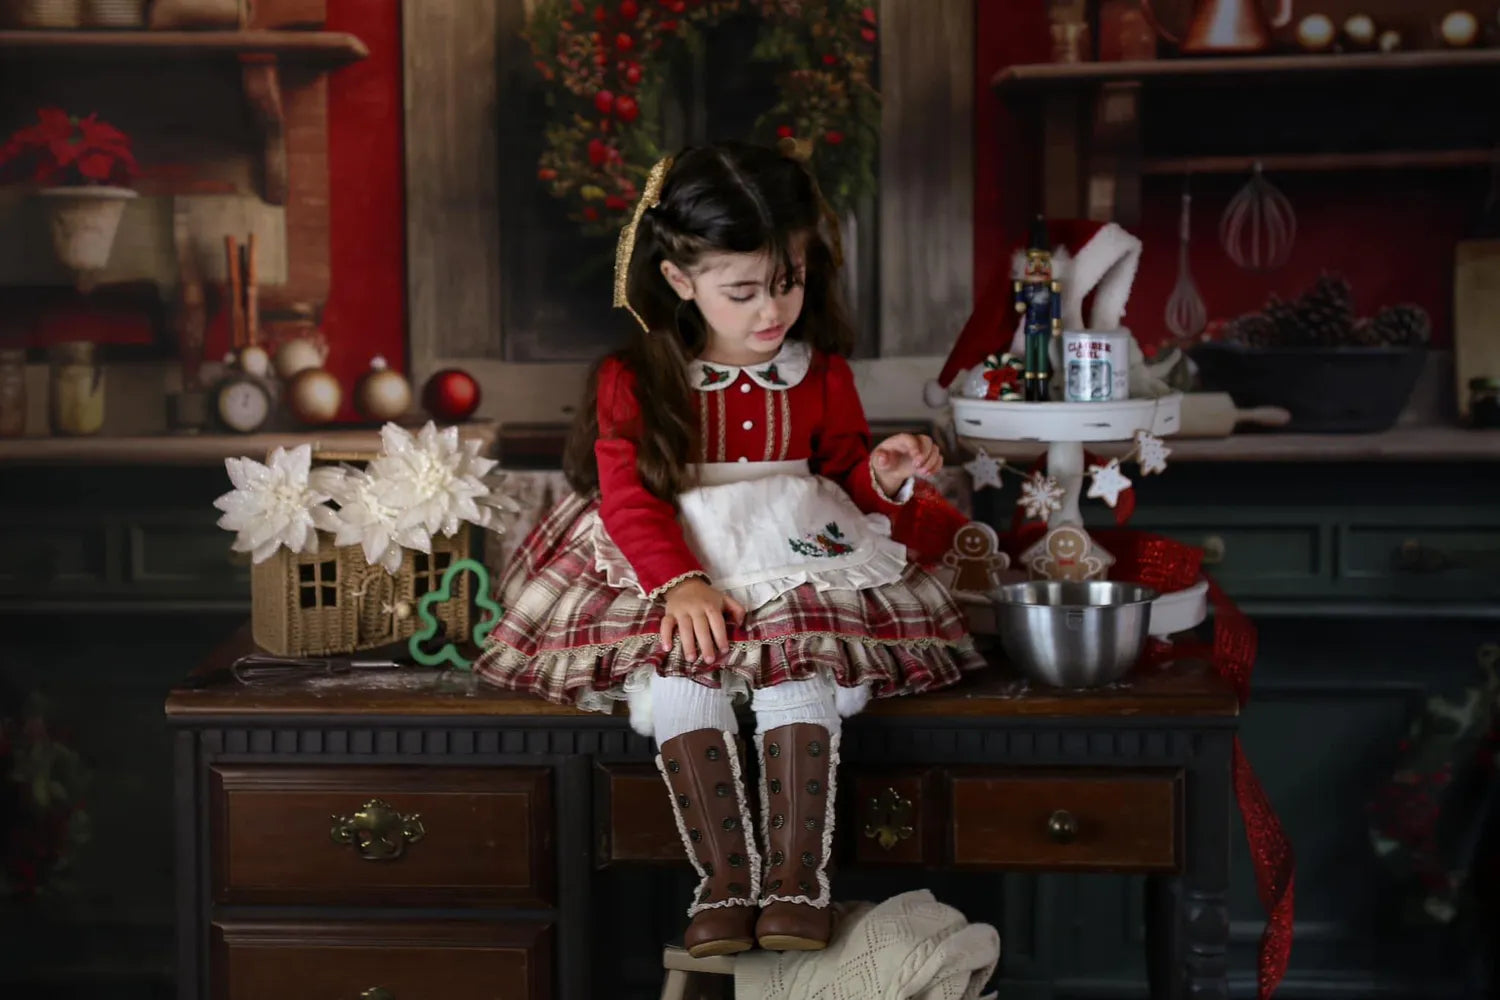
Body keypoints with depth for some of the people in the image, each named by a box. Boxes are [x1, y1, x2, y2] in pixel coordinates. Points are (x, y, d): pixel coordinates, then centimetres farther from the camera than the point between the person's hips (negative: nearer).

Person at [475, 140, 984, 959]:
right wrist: (681, 582, -25)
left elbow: (846, 472, 18)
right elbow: (628, 498, -8)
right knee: (678, 669, -30)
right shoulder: (633, 379, 0)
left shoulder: (820, 371, 9)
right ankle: (724, 876, -26)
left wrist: (885, 477, -7)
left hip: (799, 556, 1)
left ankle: (797, 872, -24)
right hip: (676, 562, -1)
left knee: (804, 662, -29)